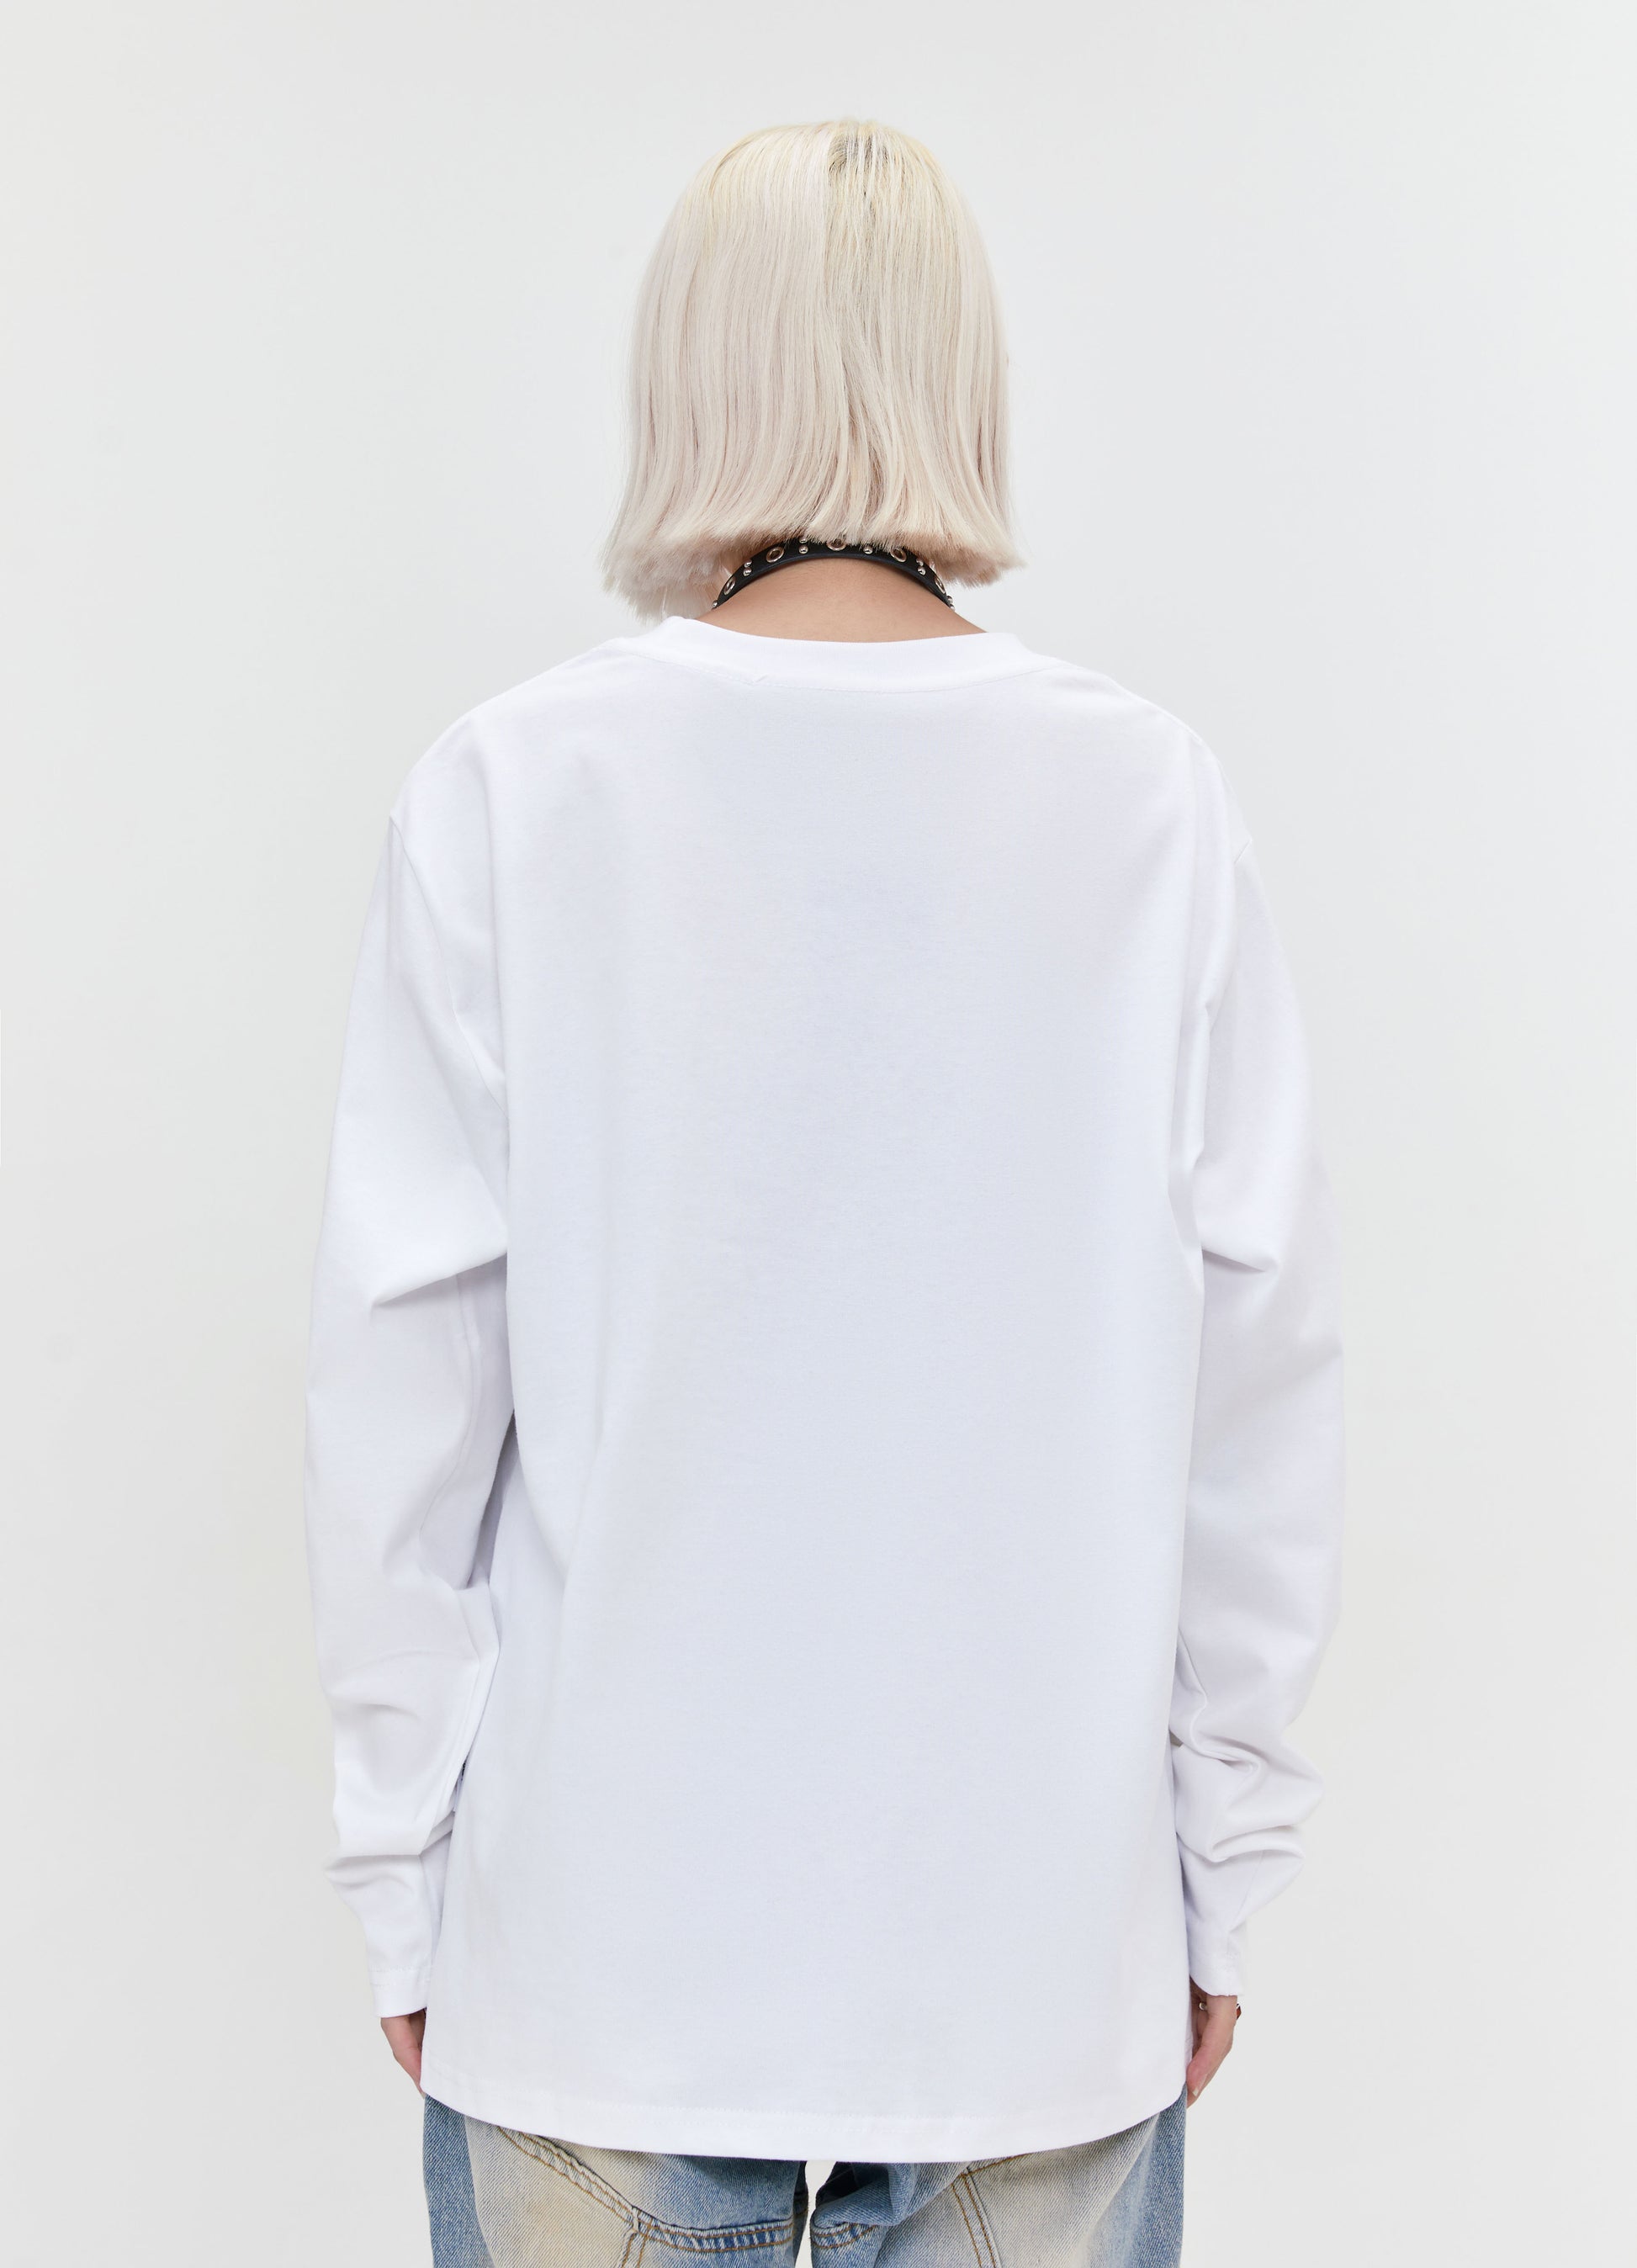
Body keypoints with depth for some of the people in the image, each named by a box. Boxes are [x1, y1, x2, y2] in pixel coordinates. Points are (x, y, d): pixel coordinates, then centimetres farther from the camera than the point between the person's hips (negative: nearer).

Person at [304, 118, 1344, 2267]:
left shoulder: (513, 785, -9)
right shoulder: (1155, 799, -6)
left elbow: (407, 1362, -7)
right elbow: (1260, 1361, -3)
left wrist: (407, 1861, 5)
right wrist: (1223, 1858, 8)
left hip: (603, 1933, 0)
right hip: (1043, 1930, 1)